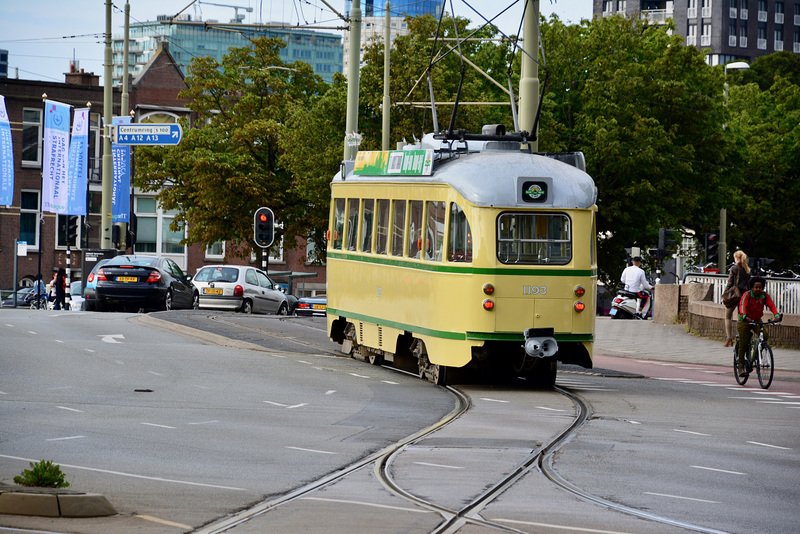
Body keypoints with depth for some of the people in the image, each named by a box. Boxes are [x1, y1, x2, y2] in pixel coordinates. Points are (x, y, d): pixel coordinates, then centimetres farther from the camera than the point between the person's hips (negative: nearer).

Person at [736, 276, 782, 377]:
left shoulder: (765, 296, -6)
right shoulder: (747, 295, -17)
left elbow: (771, 305, -17)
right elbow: (742, 305, -31)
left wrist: (776, 315, -37)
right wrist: (744, 316, -51)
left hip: (757, 320, 3)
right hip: (745, 321, -3)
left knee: (764, 336, -23)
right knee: (743, 344, -5)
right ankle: (741, 366, 5)